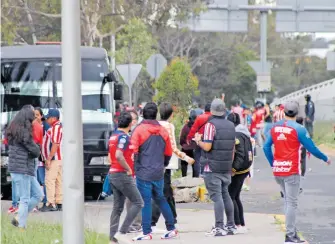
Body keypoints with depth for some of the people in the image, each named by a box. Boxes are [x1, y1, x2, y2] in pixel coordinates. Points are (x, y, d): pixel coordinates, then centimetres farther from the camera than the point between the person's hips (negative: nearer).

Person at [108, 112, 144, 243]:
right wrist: (129, 169, -16)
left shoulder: (113, 136, 15)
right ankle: (122, 232, -12)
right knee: (138, 203, -5)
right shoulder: (124, 136, -15)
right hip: (123, 175, -9)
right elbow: (119, 156, -26)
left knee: (117, 207, 10)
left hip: (113, 173, 9)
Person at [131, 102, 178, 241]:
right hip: (159, 173, 5)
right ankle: (171, 229, 18)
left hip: (144, 173, -5)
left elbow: (133, 151, -13)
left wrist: (132, 168, -3)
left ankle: (147, 233, -2)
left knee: (145, 202, -3)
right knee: (161, 199, 17)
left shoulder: (139, 130, -8)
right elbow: (168, 152, 13)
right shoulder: (163, 131, 7)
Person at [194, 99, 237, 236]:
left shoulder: (211, 124, -12)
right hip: (226, 168, 7)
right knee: (226, 195, 15)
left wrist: (198, 140, 1)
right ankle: (231, 226, 17)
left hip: (212, 168, -7)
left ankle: (219, 227, -11)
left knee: (217, 197, -8)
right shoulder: (231, 125, 10)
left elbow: (207, 147, -18)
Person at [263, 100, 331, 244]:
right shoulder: (298, 129, -9)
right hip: (291, 171, -6)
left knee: (288, 201, 16)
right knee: (292, 203, -3)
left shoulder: (275, 127, 8)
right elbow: (311, 148, -6)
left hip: (277, 171, 6)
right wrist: (325, 159, 9)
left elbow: (266, 147, 11)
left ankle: (292, 232, 16)